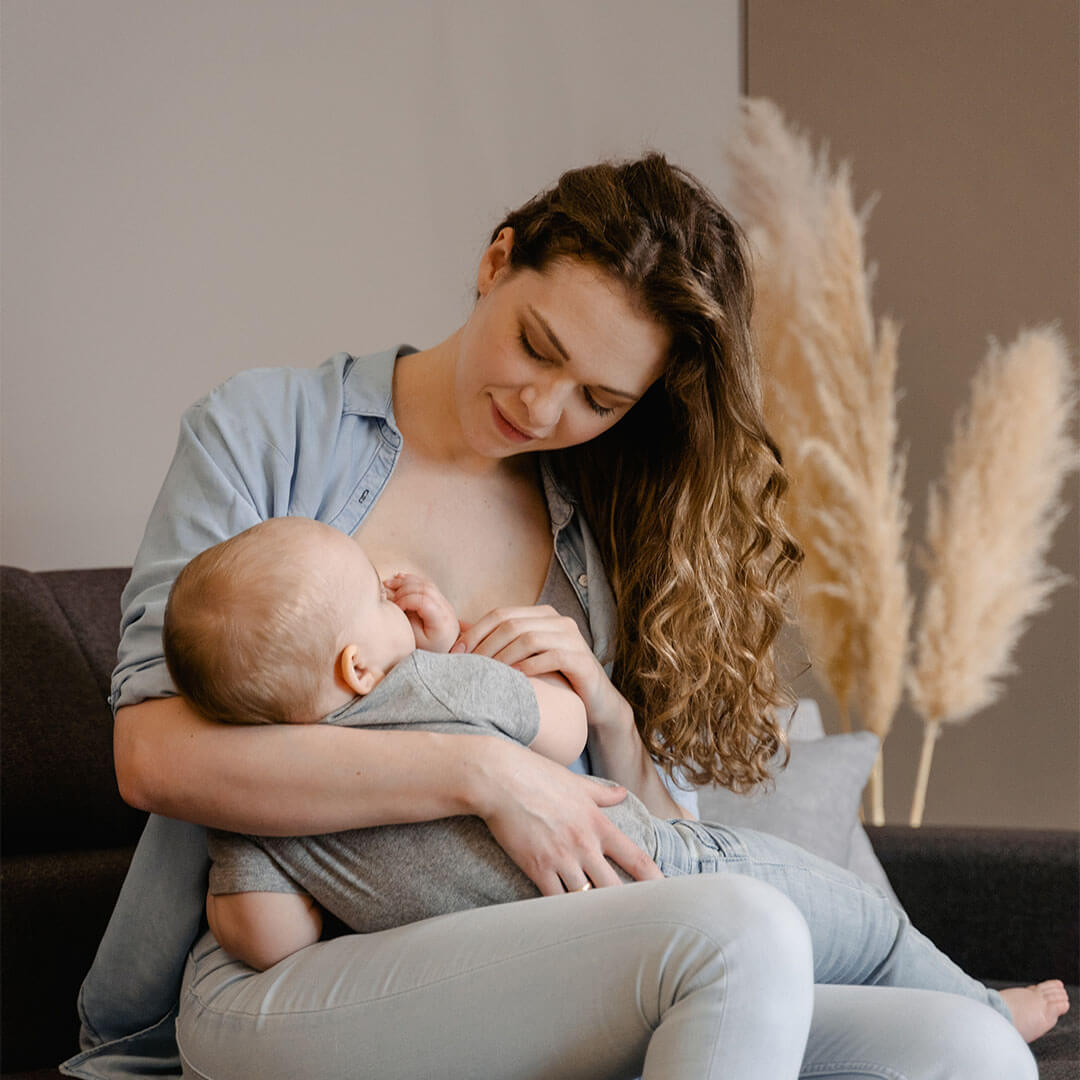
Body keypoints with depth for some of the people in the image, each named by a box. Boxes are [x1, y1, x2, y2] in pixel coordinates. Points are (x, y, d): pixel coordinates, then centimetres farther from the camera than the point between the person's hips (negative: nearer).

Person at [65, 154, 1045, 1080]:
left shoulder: (605, 530, 16)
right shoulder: (263, 433, 4)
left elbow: (657, 856, 17)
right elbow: (157, 756, -10)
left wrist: (612, 717, -4)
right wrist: (484, 774, -16)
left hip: (516, 995, 4)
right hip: (271, 981, -4)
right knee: (742, 929, -30)